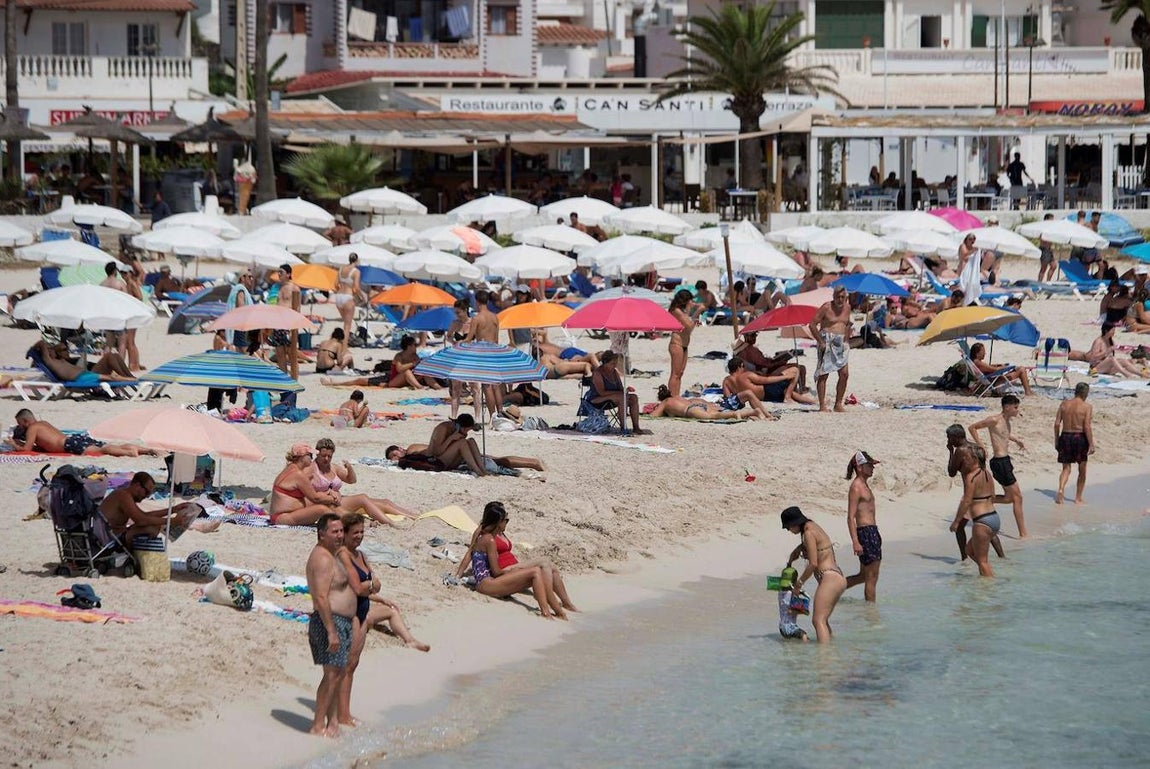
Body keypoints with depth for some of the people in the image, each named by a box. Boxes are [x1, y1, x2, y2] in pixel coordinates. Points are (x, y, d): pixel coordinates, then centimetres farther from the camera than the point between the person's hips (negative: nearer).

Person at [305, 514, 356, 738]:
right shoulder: (322, 558, -16)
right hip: (331, 621, -11)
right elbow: (321, 597, -23)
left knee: (339, 673, 11)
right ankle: (318, 726, -10)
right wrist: (331, 631, -26)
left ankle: (333, 721, 16)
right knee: (332, 674, -11)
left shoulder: (332, 556, 18)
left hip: (343, 621, 11)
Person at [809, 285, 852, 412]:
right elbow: (812, 325, -9)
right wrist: (821, 342, -12)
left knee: (844, 374, -1)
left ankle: (838, 404, 9)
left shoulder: (847, 307, 10)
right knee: (823, 374, -5)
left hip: (840, 344, 6)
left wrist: (847, 341, 12)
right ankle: (822, 405, -4)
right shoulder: (826, 308, -8)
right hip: (827, 342, -6)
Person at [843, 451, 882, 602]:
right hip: (865, 532, -10)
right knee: (871, 577, -4)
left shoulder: (864, 485, 16)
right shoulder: (856, 488, -13)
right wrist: (855, 542, -24)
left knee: (864, 575, 16)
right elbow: (850, 517, -18)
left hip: (872, 532, 10)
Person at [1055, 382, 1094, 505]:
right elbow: (1087, 427, -14)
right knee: (1082, 471, 13)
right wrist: (1091, 445, -9)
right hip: (1080, 437, -3)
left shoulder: (1064, 404, 3)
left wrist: (1056, 440, 11)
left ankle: (1061, 490, -16)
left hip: (1065, 436, 3)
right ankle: (1078, 498, 17)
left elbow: (1057, 423, 2)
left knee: (1066, 468, 10)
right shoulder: (1087, 407, -8)